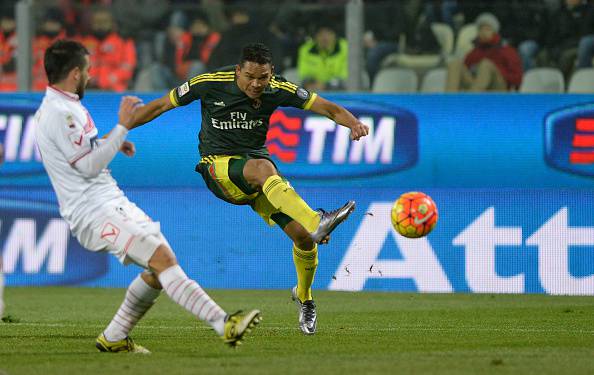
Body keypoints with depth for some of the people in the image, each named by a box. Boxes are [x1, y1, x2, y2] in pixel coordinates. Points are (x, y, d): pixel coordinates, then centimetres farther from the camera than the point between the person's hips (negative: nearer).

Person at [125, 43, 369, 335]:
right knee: (263, 167, -39)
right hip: (218, 166, -3)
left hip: (257, 163, 4)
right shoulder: (210, 83, -11)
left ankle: (303, 297, 20)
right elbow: (160, 106, 0)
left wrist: (354, 123, -28)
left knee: (303, 236, -10)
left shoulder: (277, 90, -5)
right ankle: (317, 222, -55)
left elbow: (327, 108, -7)